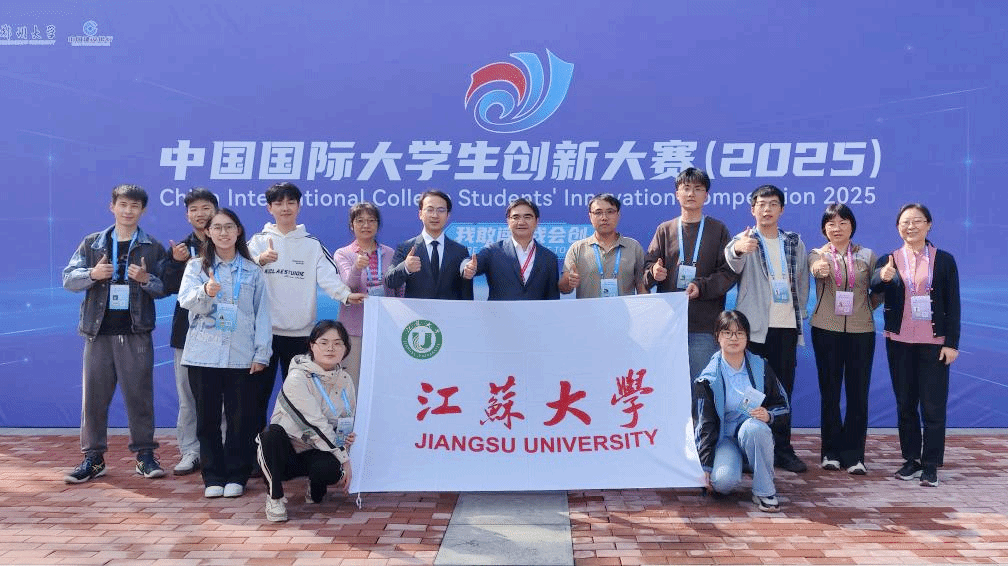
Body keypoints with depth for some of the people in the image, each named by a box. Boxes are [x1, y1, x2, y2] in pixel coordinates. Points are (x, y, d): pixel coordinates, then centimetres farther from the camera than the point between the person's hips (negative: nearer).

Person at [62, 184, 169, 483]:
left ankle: (145, 455, 13)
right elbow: (68, 278, 5)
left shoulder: (153, 248, 5)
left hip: (136, 333, -1)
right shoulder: (92, 243, 8)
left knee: (139, 394, 2)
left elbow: (165, 288, 5)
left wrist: (146, 279, -15)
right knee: (94, 395, 5)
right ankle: (93, 458, 16)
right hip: (98, 331, 1)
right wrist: (92, 274, -14)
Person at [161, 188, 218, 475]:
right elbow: (168, 286, 1)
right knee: (187, 394, 6)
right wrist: (179, 263, -15)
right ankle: (190, 451, 15)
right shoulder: (179, 248, 12)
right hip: (188, 330, 3)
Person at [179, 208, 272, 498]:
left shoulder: (252, 271, 10)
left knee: (241, 417, 1)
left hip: (242, 356, 0)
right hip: (203, 354, 0)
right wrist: (206, 292, -30)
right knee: (207, 417, 4)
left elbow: (262, 313, 7)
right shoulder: (197, 266, 9)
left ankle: (236, 476, 13)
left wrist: (261, 353, -1)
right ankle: (213, 477, 15)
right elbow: (186, 300, -8)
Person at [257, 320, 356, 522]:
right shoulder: (297, 379, -17)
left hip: (318, 453, 4)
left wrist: (350, 438, -8)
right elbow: (316, 424, -23)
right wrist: (344, 459, -21)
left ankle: (316, 488, 9)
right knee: (272, 433, -36)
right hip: (285, 451, -4)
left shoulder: (345, 380, 3)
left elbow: (349, 423, 17)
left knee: (329, 468, -31)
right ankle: (275, 496, -14)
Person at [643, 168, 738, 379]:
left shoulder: (718, 229, 8)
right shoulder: (665, 230, 14)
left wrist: (701, 287, -15)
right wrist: (654, 272, -14)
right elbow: (648, 265, 9)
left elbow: (730, 272, 0)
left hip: (705, 324, -2)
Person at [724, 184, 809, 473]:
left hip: (787, 326, 4)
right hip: (754, 326, -4)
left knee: (783, 388, 8)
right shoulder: (745, 241, -1)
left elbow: (802, 282, 20)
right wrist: (737, 249, -47)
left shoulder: (795, 243, 15)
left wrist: (799, 314, 9)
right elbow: (734, 265, -24)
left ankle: (782, 449, 17)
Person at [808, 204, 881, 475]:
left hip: (861, 331, 1)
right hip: (827, 330, -1)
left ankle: (853, 455, 10)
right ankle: (831, 452, 16)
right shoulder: (818, 254, 1)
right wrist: (819, 268, -45)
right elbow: (814, 267, -24)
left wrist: (865, 307, 0)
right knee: (829, 392, 5)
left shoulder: (867, 256, 7)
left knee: (858, 393, 2)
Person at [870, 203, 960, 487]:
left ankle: (931, 465, 9)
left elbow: (953, 304, 0)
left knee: (933, 405, 0)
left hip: (933, 343, -2)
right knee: (905, 403, 10)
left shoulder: (944, 260, 1)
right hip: (899, 342, 2)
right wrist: (883, 277, -38)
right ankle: (911, 459, 22)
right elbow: (873, 289, -15)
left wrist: (952, 343, -6)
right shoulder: (888, 261, 3)